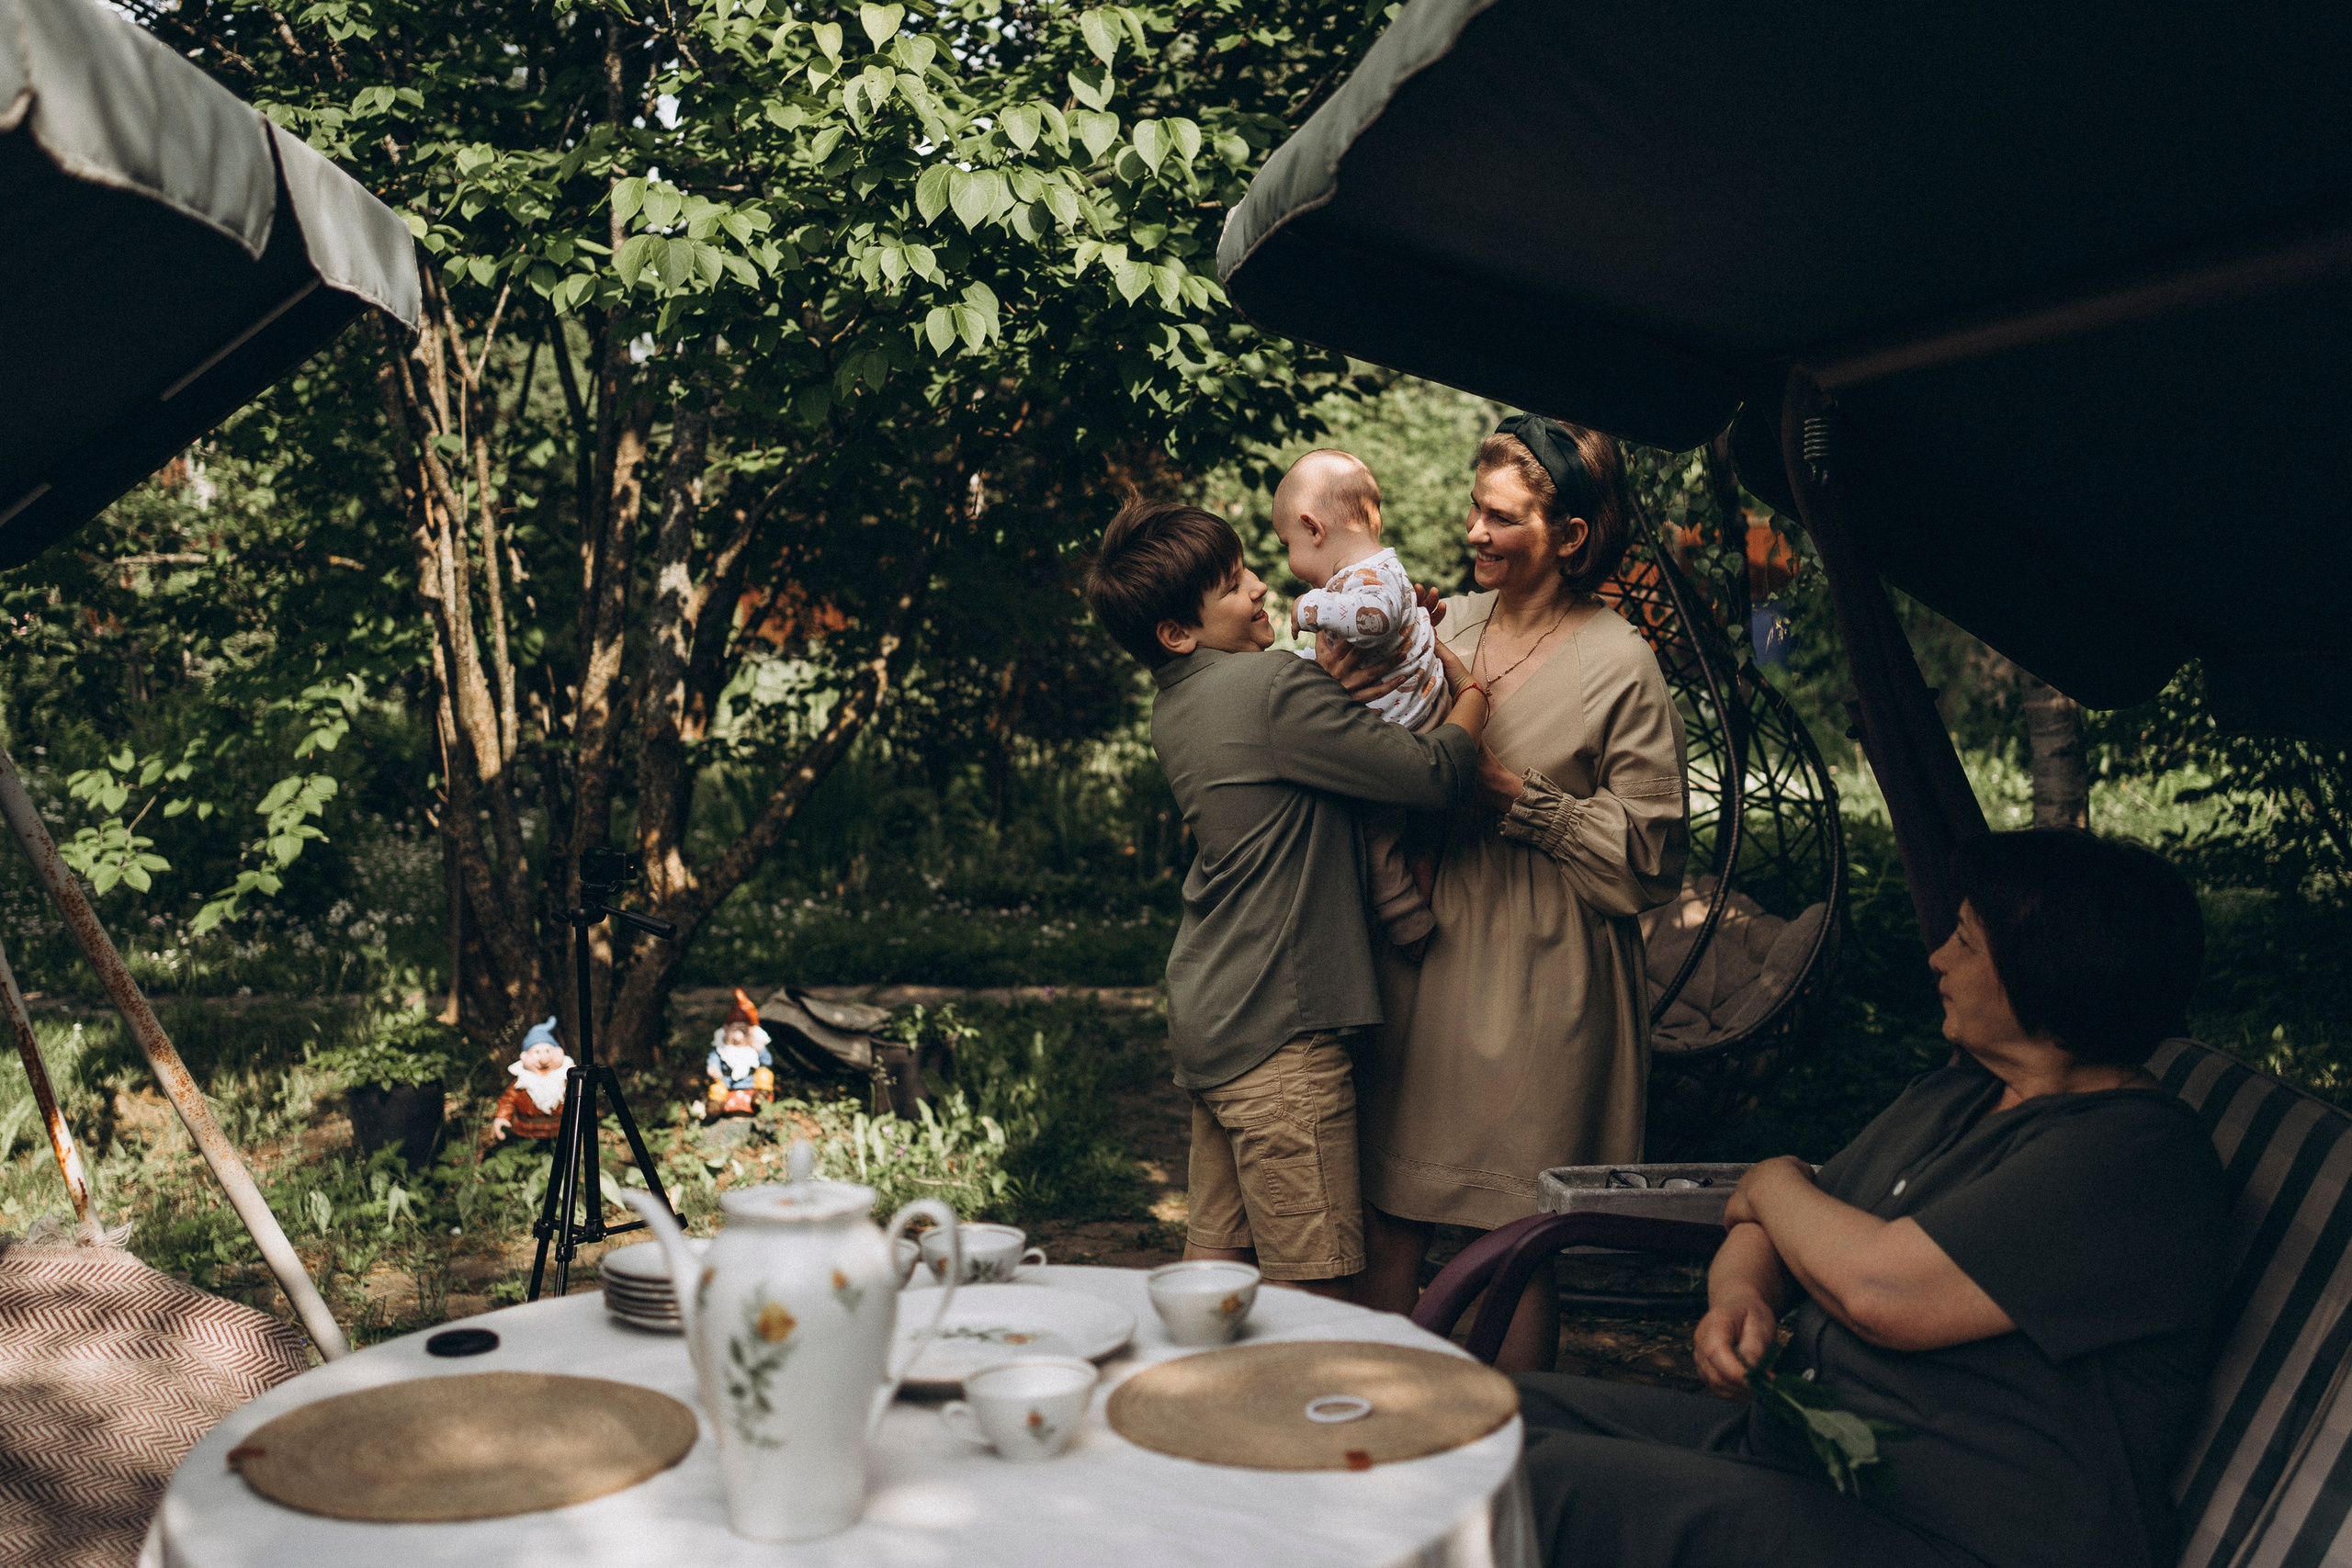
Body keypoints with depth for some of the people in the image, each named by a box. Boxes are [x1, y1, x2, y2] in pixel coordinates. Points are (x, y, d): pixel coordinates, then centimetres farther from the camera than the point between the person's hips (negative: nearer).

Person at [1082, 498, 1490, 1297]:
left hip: (1208, 1019, 9)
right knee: (1310, 1289, -2)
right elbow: (1434, 774, -17)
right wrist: (1475, 687, 1)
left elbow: (1325, 728, 19)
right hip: (1280, 1028, -9)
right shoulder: (1276, 686, -17)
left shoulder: (1175, 705, 11)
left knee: (1217, 1252, 16)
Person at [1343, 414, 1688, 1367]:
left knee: (1522, 1237, 6)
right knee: (1386, 1215, 10)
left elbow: (1648, 857, -9)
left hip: (1539, 977, -5)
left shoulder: (1619, 664, -8)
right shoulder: (1448, 626, 6)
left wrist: (1519, 798, -16)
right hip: (1423, 956, 5)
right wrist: (1363, 693, -10)